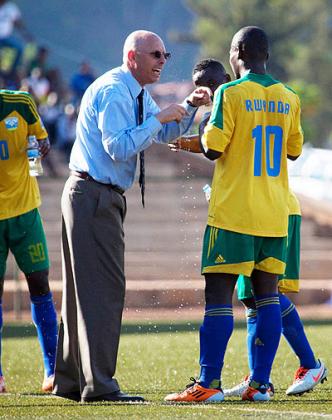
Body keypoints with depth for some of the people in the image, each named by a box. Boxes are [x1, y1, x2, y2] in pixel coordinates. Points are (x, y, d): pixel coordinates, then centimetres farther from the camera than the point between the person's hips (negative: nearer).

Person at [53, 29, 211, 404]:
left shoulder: (136, 93, 15)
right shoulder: (113, 91, -16)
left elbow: (165, 133, 22)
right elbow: (119, 147, -24)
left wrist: (189, 106, 6)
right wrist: (158, 118, -20)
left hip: (103, 198, 11)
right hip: (94, 196, -11)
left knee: (83, 289, 13)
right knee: (104, 288, -13)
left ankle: (70, 381, 19)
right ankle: (99, 385, -15)